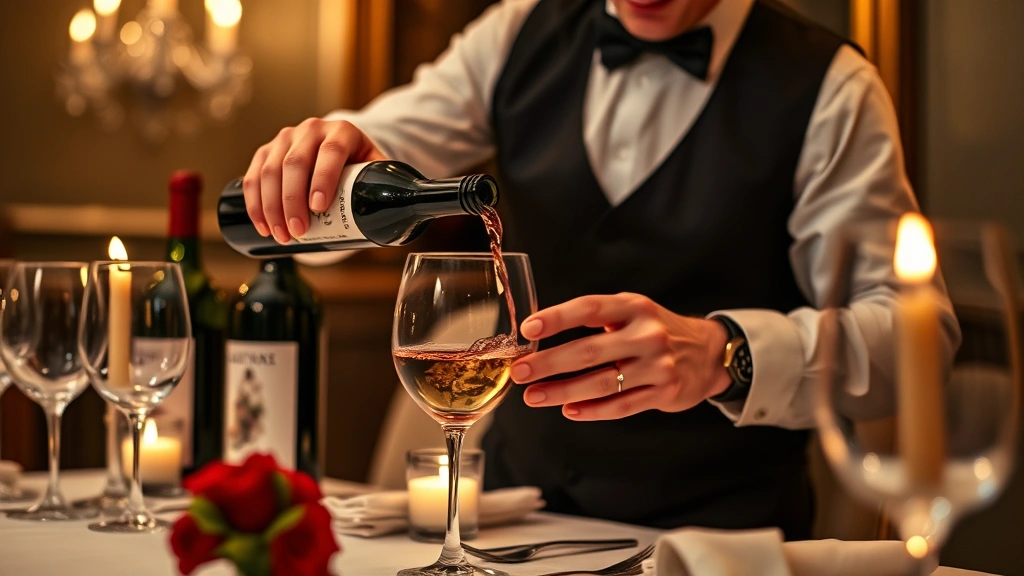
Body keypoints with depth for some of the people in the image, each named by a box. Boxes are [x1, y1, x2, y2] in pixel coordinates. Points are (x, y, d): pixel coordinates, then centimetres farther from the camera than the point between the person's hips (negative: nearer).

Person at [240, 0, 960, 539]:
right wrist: (329, 144, -21)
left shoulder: (829, 89, -7)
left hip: (717, 521, -3)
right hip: (521, 484, 4)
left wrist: (725, 354, -33)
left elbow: (916, 327, -14)